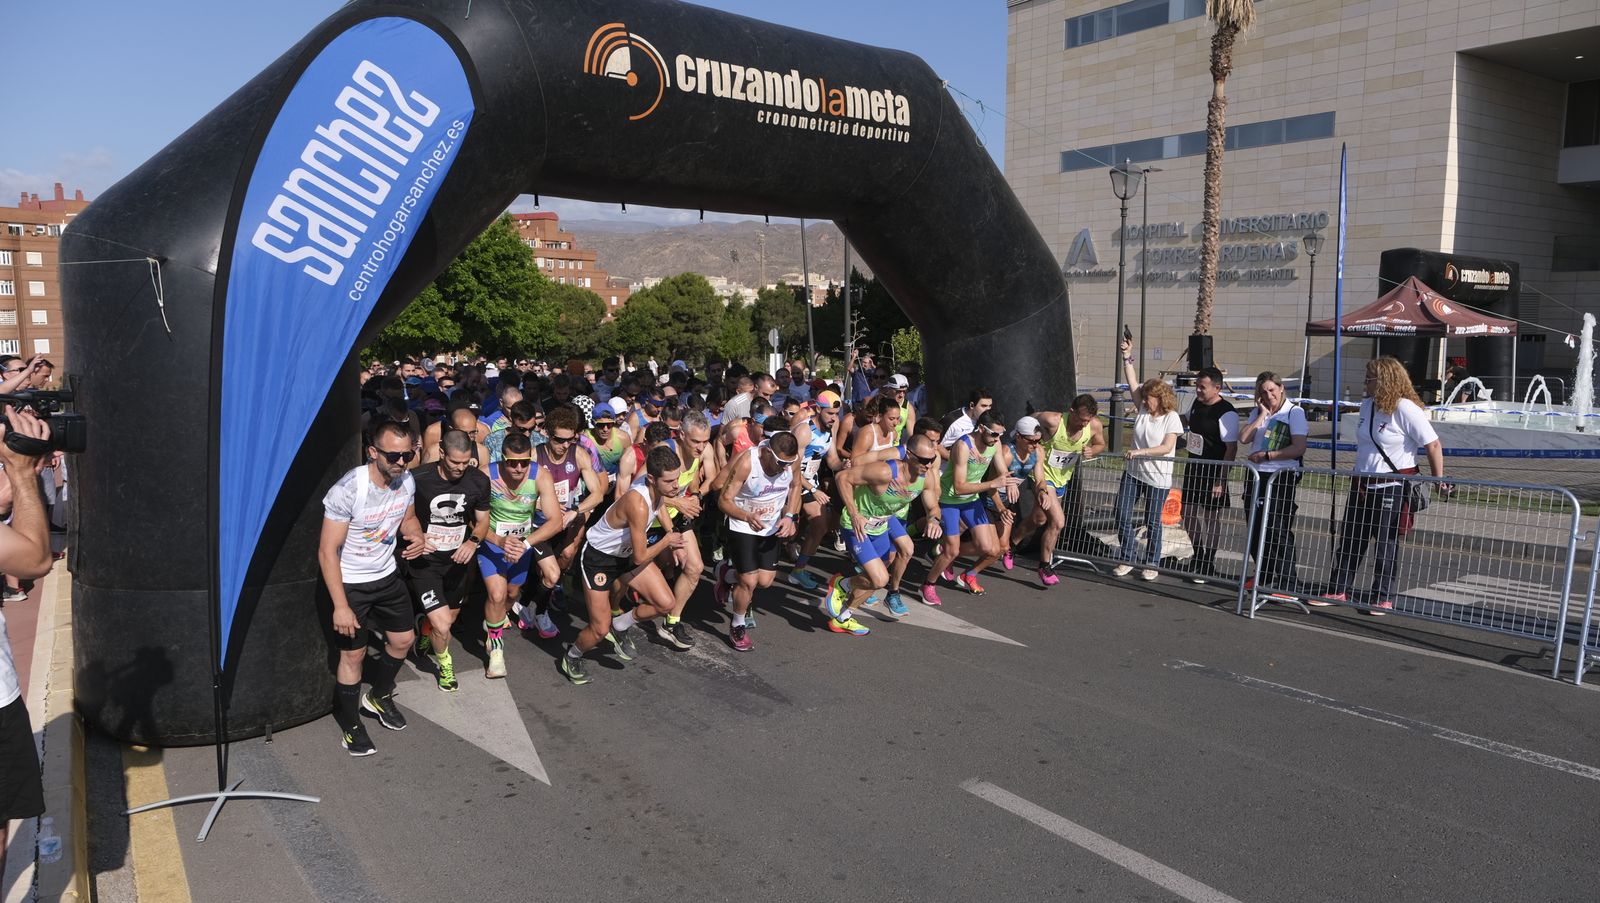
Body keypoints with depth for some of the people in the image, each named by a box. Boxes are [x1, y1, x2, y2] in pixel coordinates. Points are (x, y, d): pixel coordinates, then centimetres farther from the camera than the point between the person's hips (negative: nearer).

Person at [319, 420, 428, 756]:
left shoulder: (406, 481, -10)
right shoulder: (347, 490, -29)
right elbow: (327, 552, -24)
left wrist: (416, 534, -13)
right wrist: (340, 606, -25)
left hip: (386, 576, 6)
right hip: (350, 583, -6)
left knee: (403, 639, 16)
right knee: (353, 653, 1)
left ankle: (379, 697, 43)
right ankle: (350, 725, 24)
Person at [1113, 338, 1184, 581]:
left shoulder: (1172, 418, -10)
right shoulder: (1144, 410, 4)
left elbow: (1167, 447, -18)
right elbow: (1133, 383, 0)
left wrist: (1140, 452, -28)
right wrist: (1127, 357, -7)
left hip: (1157, 477, -5)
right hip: (1133, 472, 5)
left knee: (1152, 522, 5)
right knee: (1122, 515, 2)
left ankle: (1151, 564, 19)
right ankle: (1128, 559, 15)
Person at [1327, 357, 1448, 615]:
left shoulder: (1405, 409, -16)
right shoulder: (1367, 405, 8)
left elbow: (1432, 444, -16)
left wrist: (1439, 481, -13)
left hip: (1393, 488, -7)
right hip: (1362, 484, 8)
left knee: (1386, 544, 3)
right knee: (1350, 540, 10)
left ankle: (1384, 598, 15)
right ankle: (1338, 591, 19)